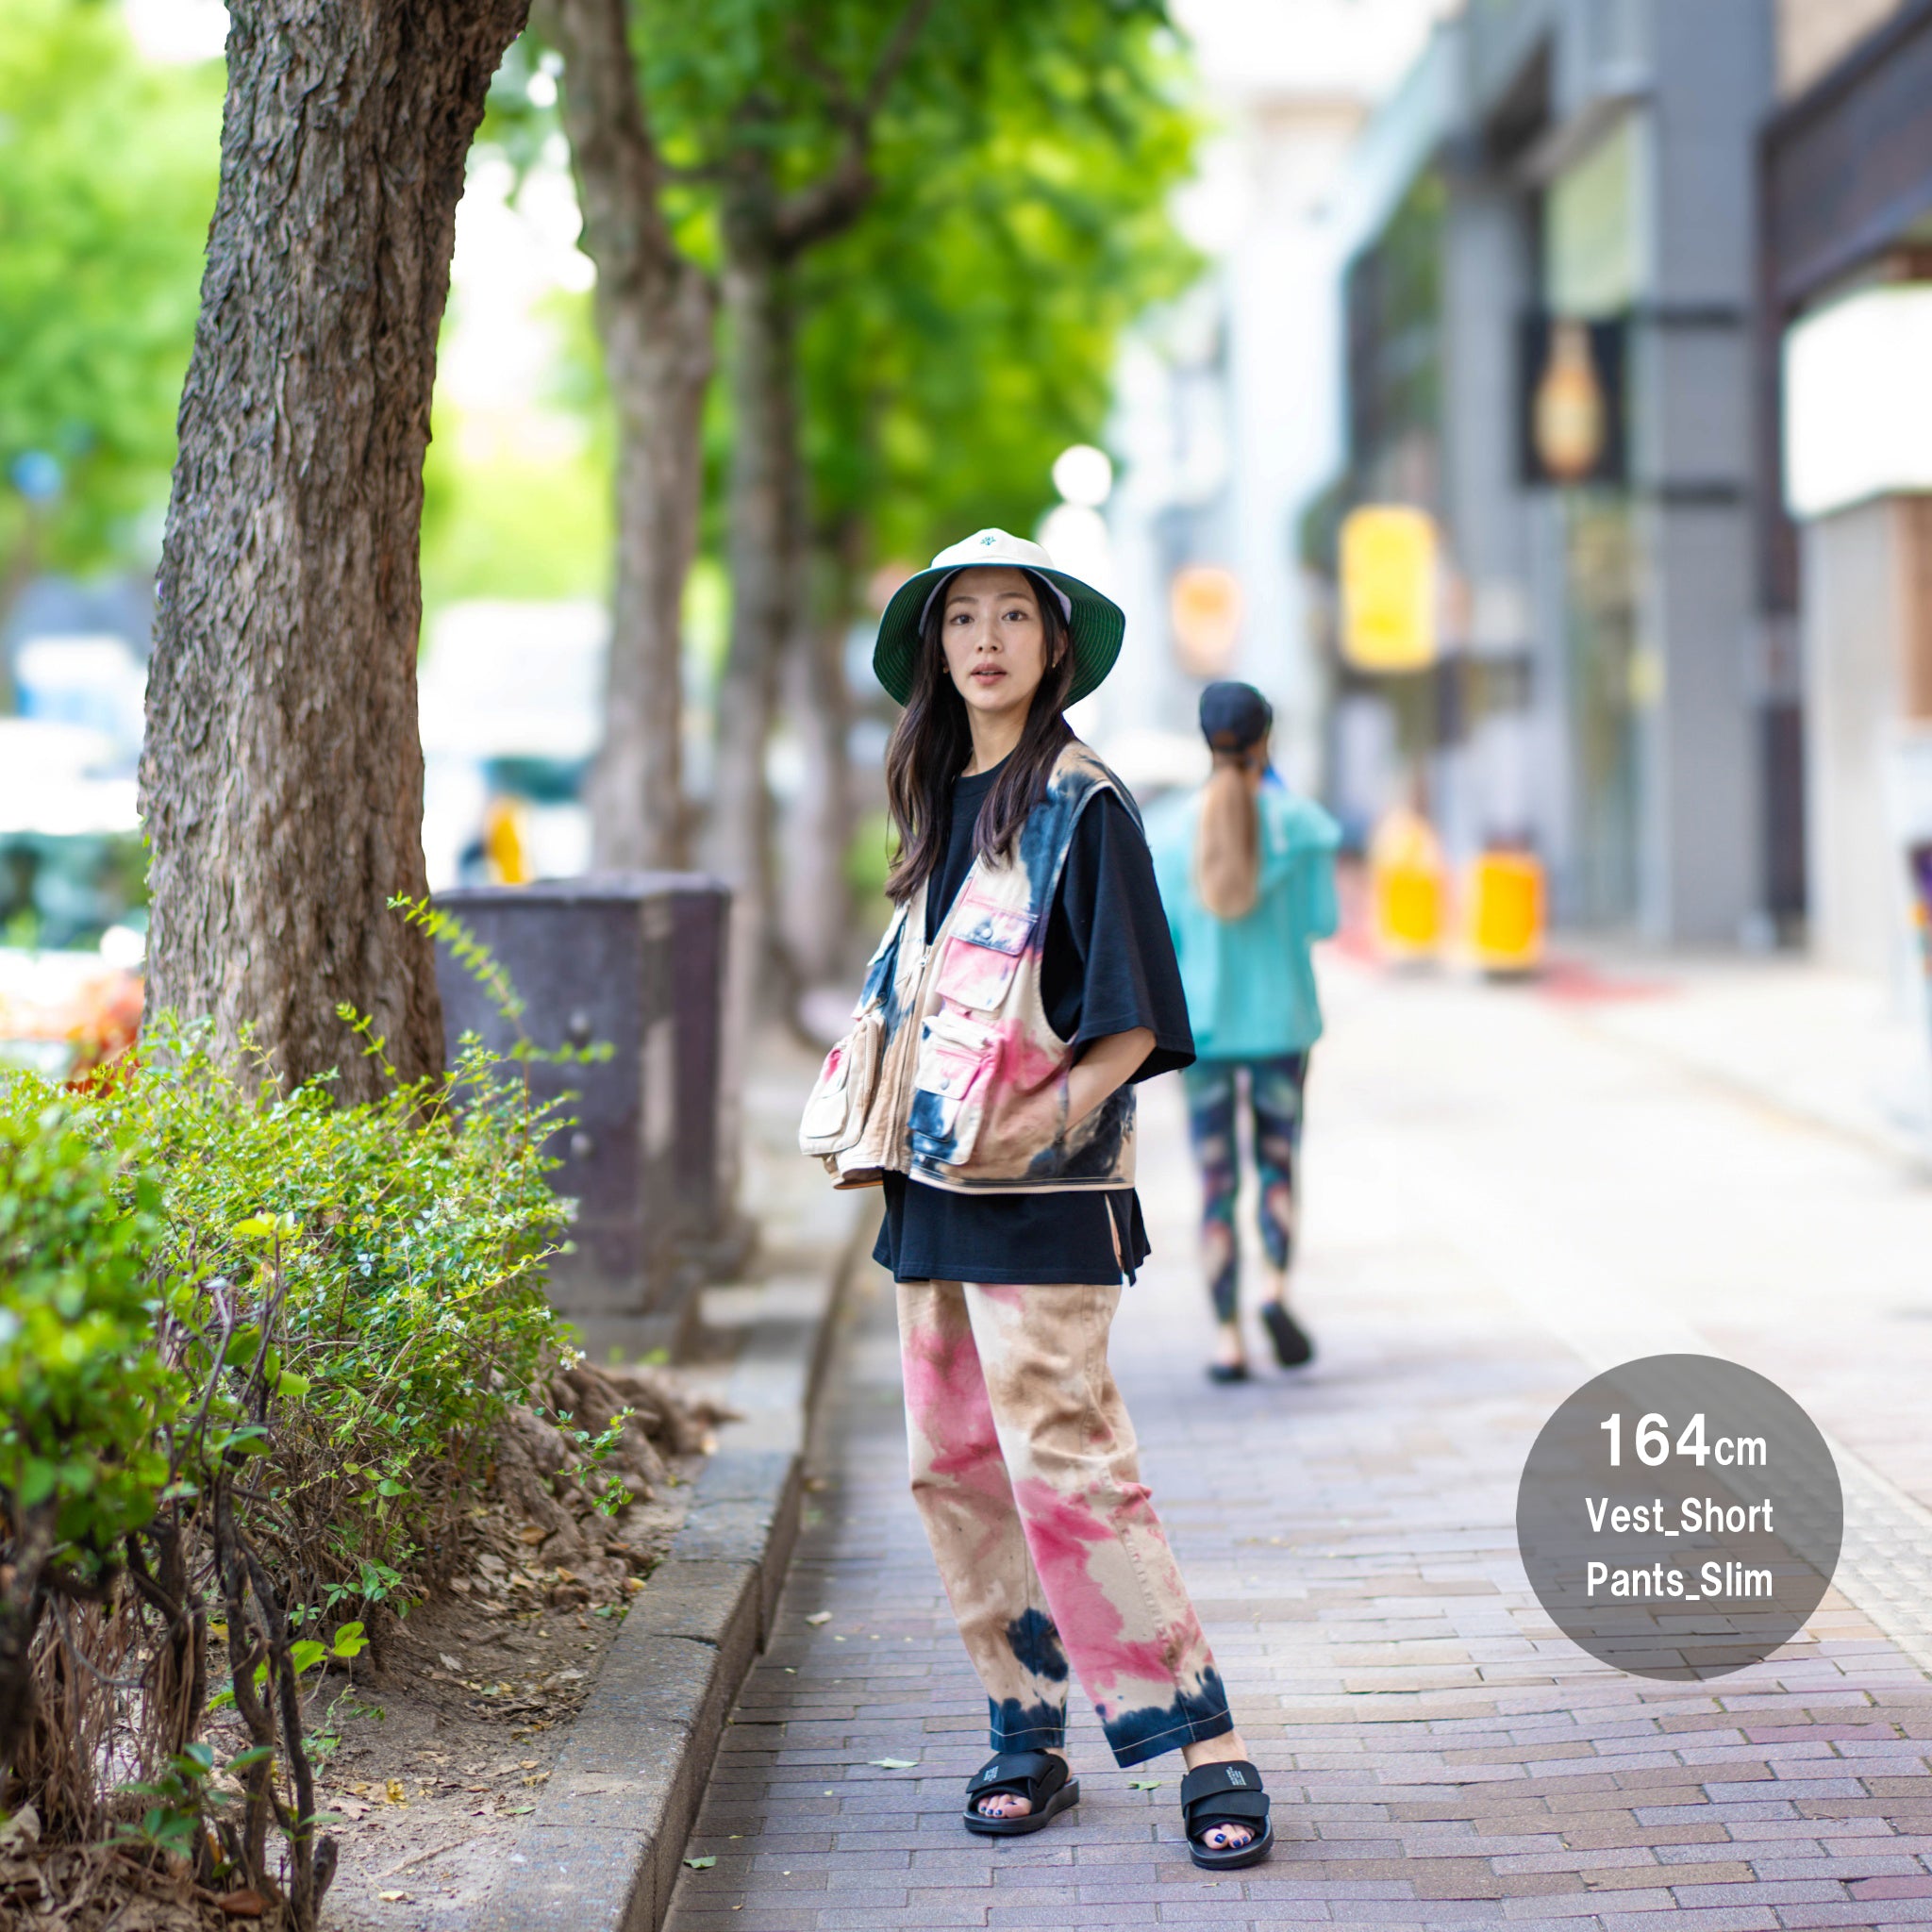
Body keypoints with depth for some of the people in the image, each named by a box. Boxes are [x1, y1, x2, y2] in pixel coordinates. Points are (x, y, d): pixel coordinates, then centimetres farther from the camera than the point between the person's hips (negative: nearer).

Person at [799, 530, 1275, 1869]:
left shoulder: (1080, 805, -6)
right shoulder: (941, 804, 15)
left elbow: (1133, 1021, -10)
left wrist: (1043, 1122, -21)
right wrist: (870, 1128, 11)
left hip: (1041, 1199, -8)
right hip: (933, 1191, 8)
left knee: (1064, 1460, -13)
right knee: (954, 1464, 8)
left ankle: (1207, 1746, -10)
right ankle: (1028, 1735, 18)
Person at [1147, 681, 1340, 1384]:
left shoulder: (1174, 827, -5)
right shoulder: (1298, 823, -7)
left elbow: (1161, 933, -5)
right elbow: (1323, 922, -4)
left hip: (1202, 1024, 0)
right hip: (1281, 1019, 0)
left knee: (1215, 1181, 6)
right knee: (1278, 1162, 15)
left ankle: (1227, 1337, 2)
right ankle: (1276, 1287, -9)